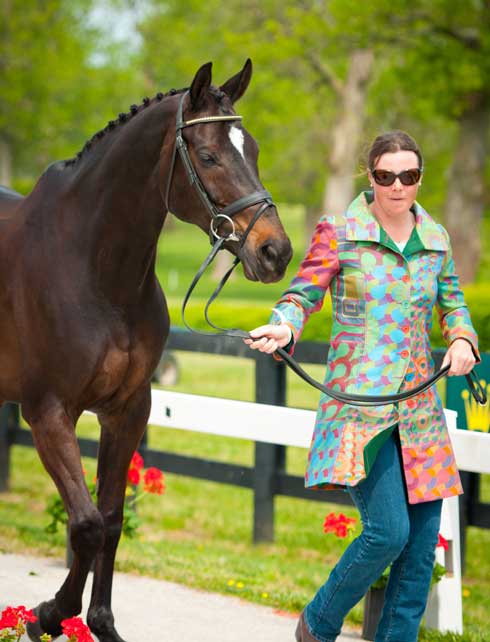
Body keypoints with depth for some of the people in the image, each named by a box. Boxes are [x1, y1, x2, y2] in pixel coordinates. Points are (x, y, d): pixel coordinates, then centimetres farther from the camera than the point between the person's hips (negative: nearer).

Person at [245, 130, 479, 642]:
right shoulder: (339, 234, -2)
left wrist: (462, 338, 1)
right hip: (359, 403, -5)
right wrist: (284, 327, -26)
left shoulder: (436, 239, 11)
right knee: (388, 531, -15)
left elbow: (452, 302, 22)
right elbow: (302, 294, -4)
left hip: (418, 406, 5)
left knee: (422, 542, 3)